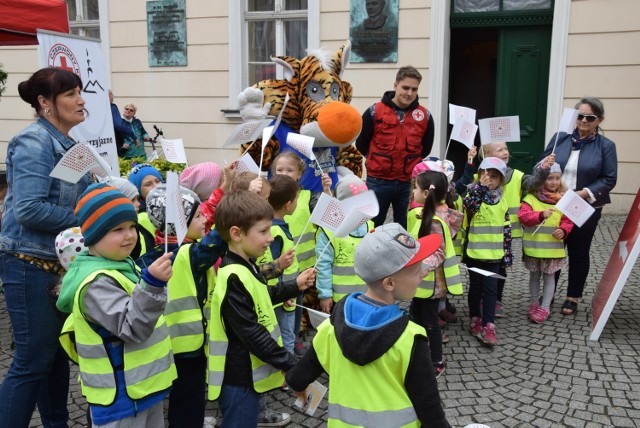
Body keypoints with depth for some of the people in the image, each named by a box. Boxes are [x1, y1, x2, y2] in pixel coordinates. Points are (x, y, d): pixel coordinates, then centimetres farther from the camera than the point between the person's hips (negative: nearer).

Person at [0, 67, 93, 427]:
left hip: (61, 260, 9)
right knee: (33, 359, -1)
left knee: (58, 350, 17)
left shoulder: (69, 144, 11)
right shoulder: (35, 143, -16)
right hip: (31, 262, -9)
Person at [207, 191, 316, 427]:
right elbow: (252, 333, -28)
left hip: (247, 373, 10)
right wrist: (291, 365, -24)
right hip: (239, 378, -10)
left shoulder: (246, 267, 4)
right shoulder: (234, 279, -27)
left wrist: (295, 286, 12)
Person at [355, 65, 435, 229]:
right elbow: (361, 145, 4)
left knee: (406, 229, 11)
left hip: (409, 183, 2)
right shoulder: (375, 112, -6)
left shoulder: (425, 116, 1)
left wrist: (410, 164, 10)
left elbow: (426, 148, 14)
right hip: (378, 182, -2)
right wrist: (378, 162, 9)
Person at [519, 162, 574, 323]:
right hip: (534, 246, -1)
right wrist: (541, 215, -32)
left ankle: (545, 307, 17)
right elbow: (523, 215, -18)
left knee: (549, 276, 8)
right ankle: (534, 304, 30)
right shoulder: (531, 198, -6)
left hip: (553, 247, 1)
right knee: (534, 275, 14)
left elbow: (568, 220, 4)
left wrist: (564, 230, -16)